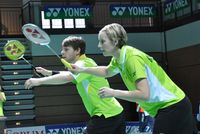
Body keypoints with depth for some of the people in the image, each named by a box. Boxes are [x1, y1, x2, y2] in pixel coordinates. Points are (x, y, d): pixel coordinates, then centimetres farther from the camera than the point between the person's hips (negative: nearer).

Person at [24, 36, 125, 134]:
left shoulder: (83, 64, -14)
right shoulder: (86, 63, 17)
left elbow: (67, 77, -32)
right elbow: (69, 75, 33)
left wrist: (39, 81, -33)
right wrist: (49, 73, 22)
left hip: (106, 115, -10)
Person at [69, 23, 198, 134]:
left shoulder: (132, 58, -23)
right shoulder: (119, 59, 5)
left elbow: (144, 94, -30)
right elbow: (107, 71, 30)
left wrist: (113, 93, -22)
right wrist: (82, 69, 21)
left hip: (172, 107, -9)